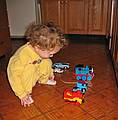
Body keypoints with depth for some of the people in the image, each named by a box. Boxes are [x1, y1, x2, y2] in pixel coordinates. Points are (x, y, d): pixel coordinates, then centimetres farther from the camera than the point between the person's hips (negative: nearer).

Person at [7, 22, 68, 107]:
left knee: (47, 62, -9)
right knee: (30, 69, -33)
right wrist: (22, 94, -26)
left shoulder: (42, 50, -19)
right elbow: (14, 74, -31)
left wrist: (50, 73, 20)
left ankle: (43, 80, 17)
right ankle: (26, 93, -15)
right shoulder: (22, 56, -41)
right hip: (21, 78, -7)